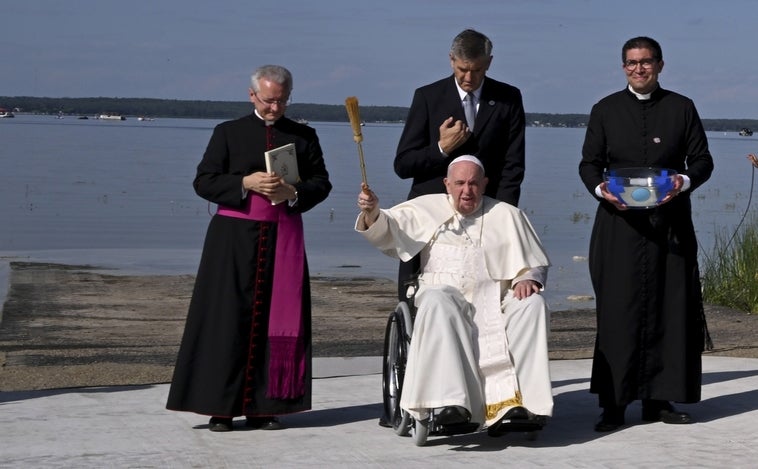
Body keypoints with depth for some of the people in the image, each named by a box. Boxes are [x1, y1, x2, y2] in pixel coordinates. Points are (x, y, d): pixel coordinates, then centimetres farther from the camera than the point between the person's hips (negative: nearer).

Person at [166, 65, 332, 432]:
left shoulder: (304, 136, 12)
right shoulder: (228, 133, 7)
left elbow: (322, 182, 9)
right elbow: (203, 181, 1)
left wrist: (294, 193, -11)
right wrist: (245, 184, -14)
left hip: (283, 238, 2)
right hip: (234, 236, -2)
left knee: (277, 319, -1)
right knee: (228, 318, -5)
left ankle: (265, 405, 5)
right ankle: (220, 406, 0)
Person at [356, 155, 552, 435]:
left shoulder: (507, 216, 19)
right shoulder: (428, 208, 18)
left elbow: (536, 263, 18)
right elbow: (386, 230, 9)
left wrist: (528, 278, -5)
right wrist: (372, 212, -14)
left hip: (495, 300, 2)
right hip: (444, 293, -2)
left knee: (533, 304, -28)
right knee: (437, 302, -37)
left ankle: (516, 402, -36)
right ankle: (451, 402, -47)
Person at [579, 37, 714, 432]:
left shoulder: (681, 108, 7)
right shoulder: (605, 110, 7)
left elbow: (702, 160, 6)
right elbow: (589, 163, 7)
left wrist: (684, 182, -14)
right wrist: (600, 189, -13)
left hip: (670, 224, 1)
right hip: (620, 225, -1)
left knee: (669, 310, 1)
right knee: (618, 312, -6)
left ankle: (659, 399, 10)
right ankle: (613, 404, -3)